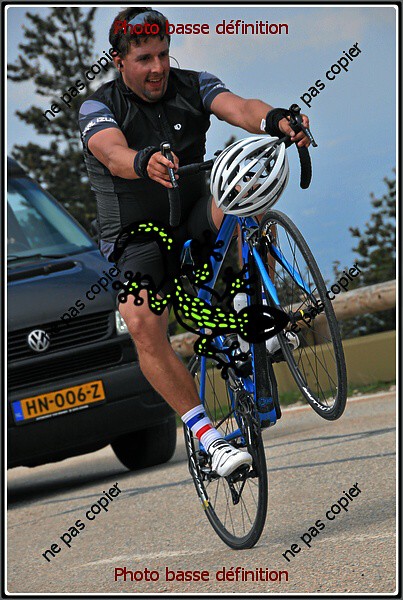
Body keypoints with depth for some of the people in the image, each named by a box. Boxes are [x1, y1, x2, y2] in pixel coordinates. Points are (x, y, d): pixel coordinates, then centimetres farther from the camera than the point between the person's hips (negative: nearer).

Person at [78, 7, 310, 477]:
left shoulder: (192, 86, -3)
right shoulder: (99, 107, -10)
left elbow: (238, 107, -23)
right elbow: (114, 154, -32)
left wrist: (276, 120, -48)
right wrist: (146, 163, -57)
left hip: (192, 218, 2)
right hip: (134, 239, -2)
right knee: (142, 326, -29)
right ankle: (207, 437, -26)